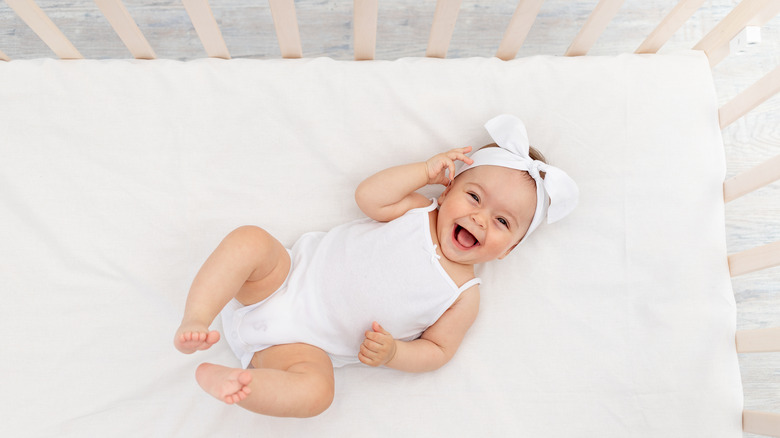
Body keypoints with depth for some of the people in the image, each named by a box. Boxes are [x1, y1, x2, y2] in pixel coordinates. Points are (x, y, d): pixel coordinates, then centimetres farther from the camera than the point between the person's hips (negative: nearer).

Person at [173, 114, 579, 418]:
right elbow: (367, 196, -12)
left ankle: (227, 379, -19)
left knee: (315, 390, -31)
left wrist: (393, 352, -19)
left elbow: (438, 349, 0)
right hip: (291, 275, 2)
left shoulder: (463, 296, -2)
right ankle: (196, 323, -18)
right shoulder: (416, 210, -1)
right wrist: (427, 170, -12)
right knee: (250, 239, -25)